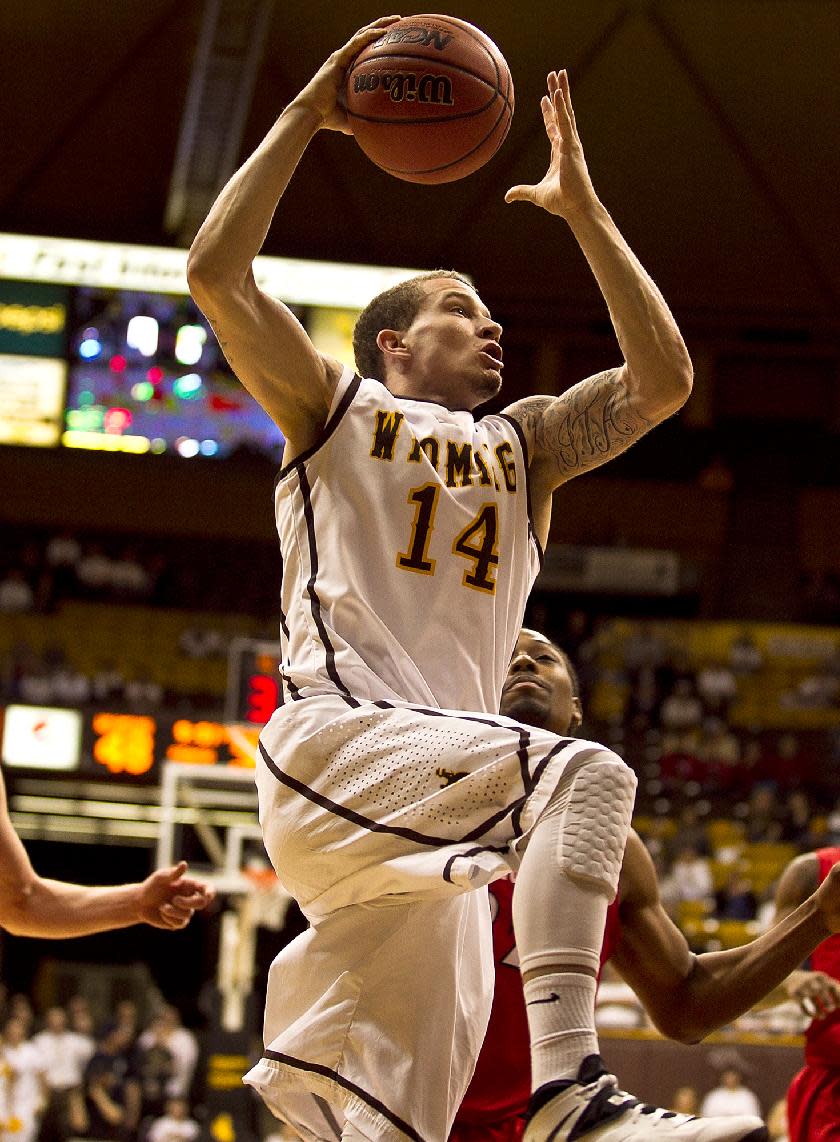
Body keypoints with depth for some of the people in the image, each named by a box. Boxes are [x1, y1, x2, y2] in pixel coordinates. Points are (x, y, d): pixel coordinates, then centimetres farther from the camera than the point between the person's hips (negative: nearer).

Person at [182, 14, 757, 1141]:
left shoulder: (520, 445, 27)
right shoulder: (336, 407, 14)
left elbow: (662, 380, 15)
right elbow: (215, 271, 1)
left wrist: (583, 210, 15)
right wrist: (306, 115, 4)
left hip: (430, 815, 6)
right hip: (335, 741, -6)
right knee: (585, 774, -30)